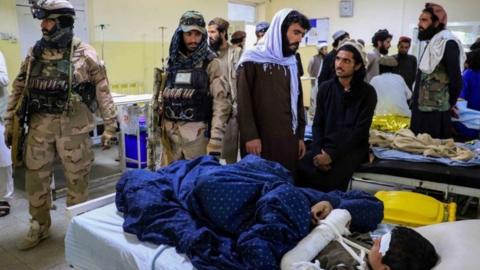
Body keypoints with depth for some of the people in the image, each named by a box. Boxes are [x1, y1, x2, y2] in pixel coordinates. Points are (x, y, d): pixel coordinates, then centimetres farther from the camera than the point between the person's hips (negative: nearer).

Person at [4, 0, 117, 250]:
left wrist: (110, 126, -7)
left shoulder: (84, 54, -5)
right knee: (35, 177, 13)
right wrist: (9, 121, 12)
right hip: (39, 125, 5)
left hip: (73, 127, -4)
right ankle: (39, 226, 33)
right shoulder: (35, 53, 9)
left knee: (77, 179, 8)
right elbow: (19, 88, 13)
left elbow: (103, 92, -4)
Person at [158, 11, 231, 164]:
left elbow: (221, 103, -11)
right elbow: (164, 98, 15)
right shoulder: (172, 62, 9)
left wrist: (215, 142, -18)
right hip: (170, 134, 4)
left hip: (198, 134, -4)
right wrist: (159, 128, 11)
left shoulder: (211, 63, -5)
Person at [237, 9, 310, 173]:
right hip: (259, 139, -5)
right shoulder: (252, 60, -5)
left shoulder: (292, 63, 13)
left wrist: (300, 135, 13)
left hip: (288, 139, 5)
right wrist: (250, 135, -15)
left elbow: (298, 101, 17)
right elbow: (243, 101, -9)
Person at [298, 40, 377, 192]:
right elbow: (317, 124, 6)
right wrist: (319, 151, -13)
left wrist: (332, 154, -19)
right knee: (302, 169, -24)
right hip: (325, 146, 3)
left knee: (332, 178, -30)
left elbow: (360, 131, -10)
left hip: (352, 148, -3)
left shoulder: (367, 92, -3)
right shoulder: (325, 88, 7)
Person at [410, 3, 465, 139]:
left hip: (435, 113, -9)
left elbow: (456, 81, -17)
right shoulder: (432, 43, 16)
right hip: (422, 111, 9)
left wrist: (448, 106, -5)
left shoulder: (447, 43, -14)